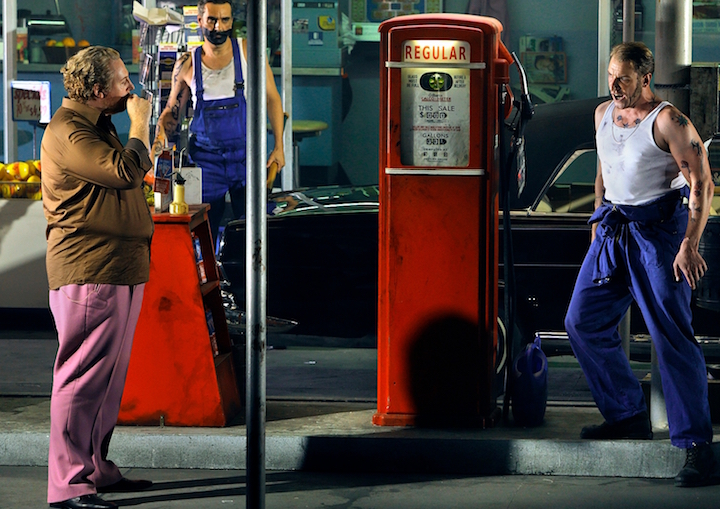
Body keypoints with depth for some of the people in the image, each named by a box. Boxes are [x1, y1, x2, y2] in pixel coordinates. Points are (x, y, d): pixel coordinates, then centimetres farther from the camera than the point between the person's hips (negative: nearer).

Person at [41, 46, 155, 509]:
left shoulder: (99, 127, 20)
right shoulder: (67, 132, -13)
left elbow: (135, 171, 27)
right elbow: (126, 171, -22)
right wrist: (139, 122, -11)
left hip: (120, 270, 10)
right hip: (89, 273, -10)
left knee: (110, 375, 13)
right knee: (84, 376, -10)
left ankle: (96, 468, 21)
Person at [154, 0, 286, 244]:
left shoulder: (248, 52, -2)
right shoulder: (187, 64, 1)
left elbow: (272, 99, 4)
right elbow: (172, 111, 11)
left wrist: (278, 147, 0)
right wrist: (158, 144, -7)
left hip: (247, 157, -1)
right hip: (205, 159, 1)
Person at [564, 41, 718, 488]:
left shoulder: (668, 121, -12)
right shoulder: (603, 114, 11)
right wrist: (600, 221, 23)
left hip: (659, 229, -8)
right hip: (613, 232, 8)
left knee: (672, 334, -13)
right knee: (582, 322, 8)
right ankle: (628, 416, 22)